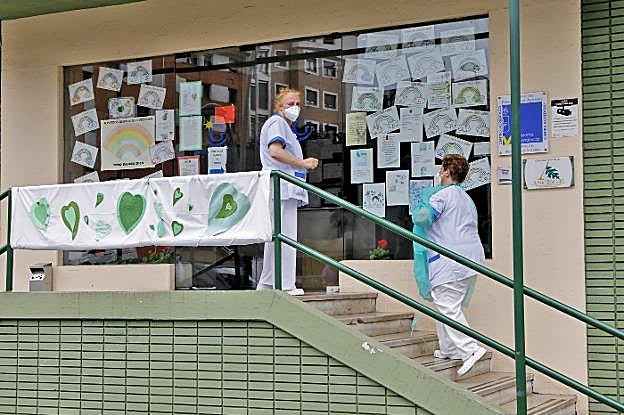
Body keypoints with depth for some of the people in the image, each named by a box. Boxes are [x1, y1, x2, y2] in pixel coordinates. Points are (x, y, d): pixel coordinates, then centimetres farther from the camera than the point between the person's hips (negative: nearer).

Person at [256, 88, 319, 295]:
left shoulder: (286, 128, 29)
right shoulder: (276, 122, -4)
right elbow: (275, 151, -19)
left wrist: (304, 164, 18)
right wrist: (302, 163, -12)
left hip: (286, 190, 11)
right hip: (281, 187, -11)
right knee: (285, 236, -12)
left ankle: (266, 284, 18)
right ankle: (285, 285, -12)